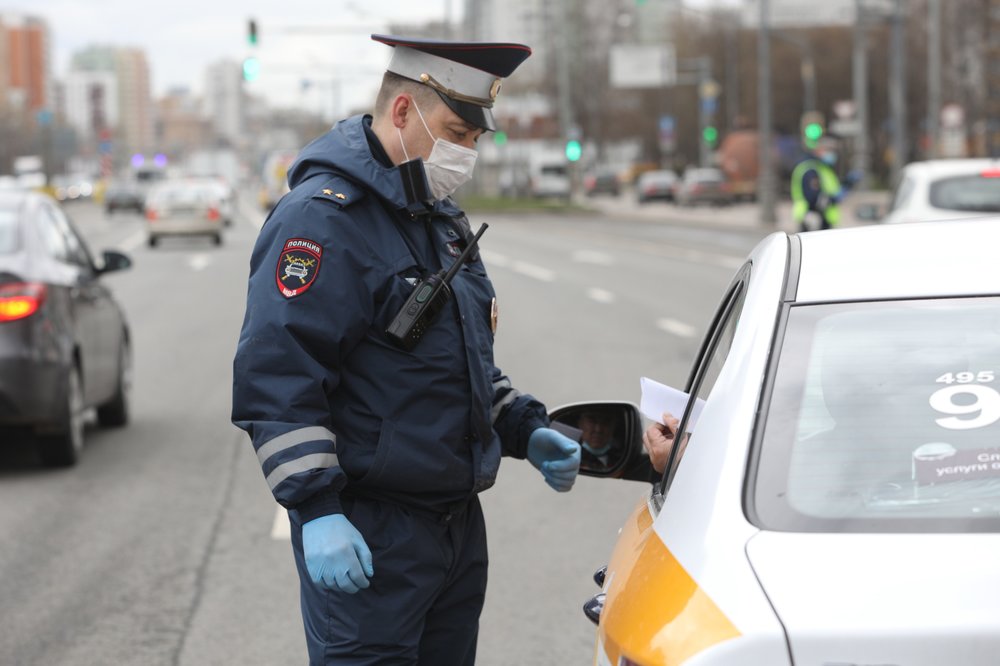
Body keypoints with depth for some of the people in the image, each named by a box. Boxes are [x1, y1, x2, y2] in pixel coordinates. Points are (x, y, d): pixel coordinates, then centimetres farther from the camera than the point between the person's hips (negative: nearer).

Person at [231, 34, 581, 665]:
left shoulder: (442, 216, 16)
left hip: (456, 517, 9)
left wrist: (526, 430, 12)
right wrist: (316, 511, -25)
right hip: (366, 534, -9)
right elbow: (277, 377, -21)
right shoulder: (325, 216, -15)